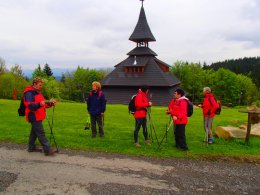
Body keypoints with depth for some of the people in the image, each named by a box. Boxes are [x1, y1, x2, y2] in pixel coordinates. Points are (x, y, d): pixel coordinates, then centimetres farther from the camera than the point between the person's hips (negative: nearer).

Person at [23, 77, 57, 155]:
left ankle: (31, 147, 30)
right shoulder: (29, 93, -15)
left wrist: (50, 104, 3)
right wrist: (39, 104, -42)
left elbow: (43, 103, 20)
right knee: (41, 133, -11)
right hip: (34, 117, -10)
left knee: (34, 132, 18)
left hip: (38, 116, 10)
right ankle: (48, 150, -11)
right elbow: (30, 105, -26)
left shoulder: (37, 92, 17)